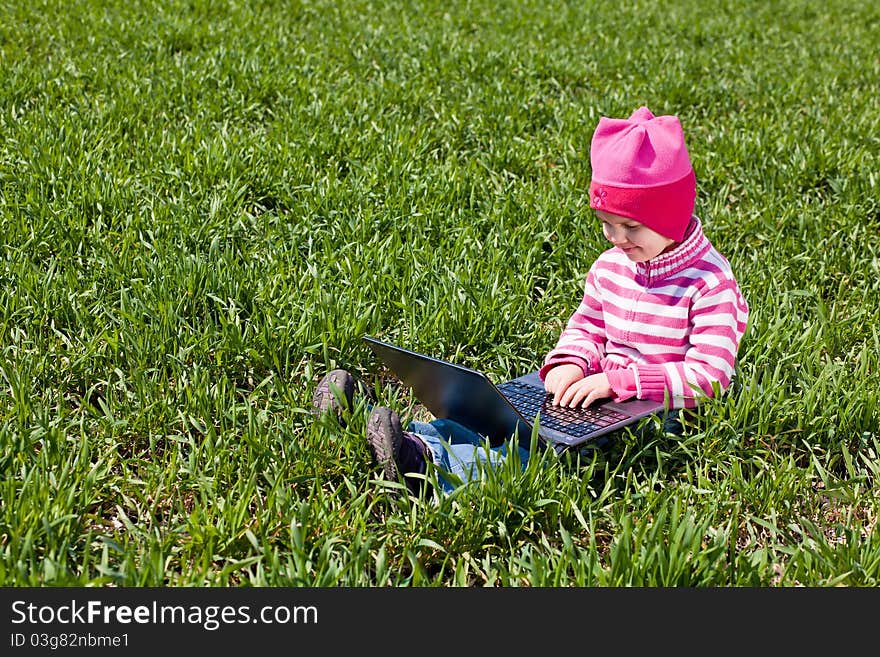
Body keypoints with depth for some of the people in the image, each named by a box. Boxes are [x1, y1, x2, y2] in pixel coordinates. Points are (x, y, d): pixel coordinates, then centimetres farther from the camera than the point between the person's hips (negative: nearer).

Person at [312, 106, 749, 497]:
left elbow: (710, 375, -20)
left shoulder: (711, 284, -14)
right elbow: (585, 327, 19)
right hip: (601, 393, 8)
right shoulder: (610, 266, 9)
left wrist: (616, 381, -26)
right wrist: (571, 363, -6)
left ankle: (433, 467, -48)